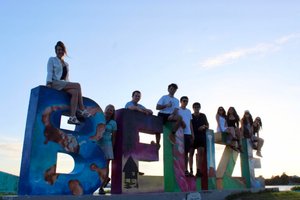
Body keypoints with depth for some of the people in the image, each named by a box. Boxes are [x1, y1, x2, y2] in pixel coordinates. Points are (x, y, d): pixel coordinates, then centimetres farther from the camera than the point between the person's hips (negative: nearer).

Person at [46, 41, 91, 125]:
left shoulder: (66, 64, 29)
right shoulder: (52, 60, 14)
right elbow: (49, 72, 1)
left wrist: (69, 85, 8)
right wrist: (49, 83, -15)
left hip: (64, 85, 6)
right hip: (55, 83, -5)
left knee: (75, 92, -30)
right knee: (77, 85, -28)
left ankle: (72, 117, -41)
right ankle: (82, 109, -30)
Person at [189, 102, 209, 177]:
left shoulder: (203, 116, 13)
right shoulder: (190, 116, 6)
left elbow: (207, 125, 16)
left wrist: (204, 127, -6)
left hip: (201, 136, 1)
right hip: (192, 136, -1)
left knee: (200, 153, -8)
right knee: (191, 153, 2)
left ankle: (199, 170, -9)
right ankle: (191, 170, 9)